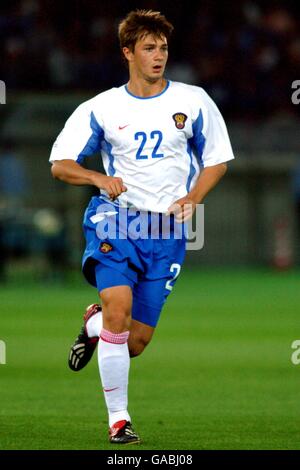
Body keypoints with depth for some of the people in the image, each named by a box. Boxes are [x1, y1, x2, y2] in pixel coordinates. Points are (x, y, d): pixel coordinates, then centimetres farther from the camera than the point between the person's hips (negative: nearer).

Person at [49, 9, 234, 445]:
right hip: (115, 217, -2)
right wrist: (99, 178, -16)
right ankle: (118, 418, -13)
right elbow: (60, 164, 4)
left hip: (168, 228, 2)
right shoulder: (100, 108, 2)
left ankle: (94, 323, 37)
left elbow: (217, 160, 13)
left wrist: (192, 199, -5)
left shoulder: (193, 101, 4)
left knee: (136, 340, 1)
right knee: (118, 309, -24)